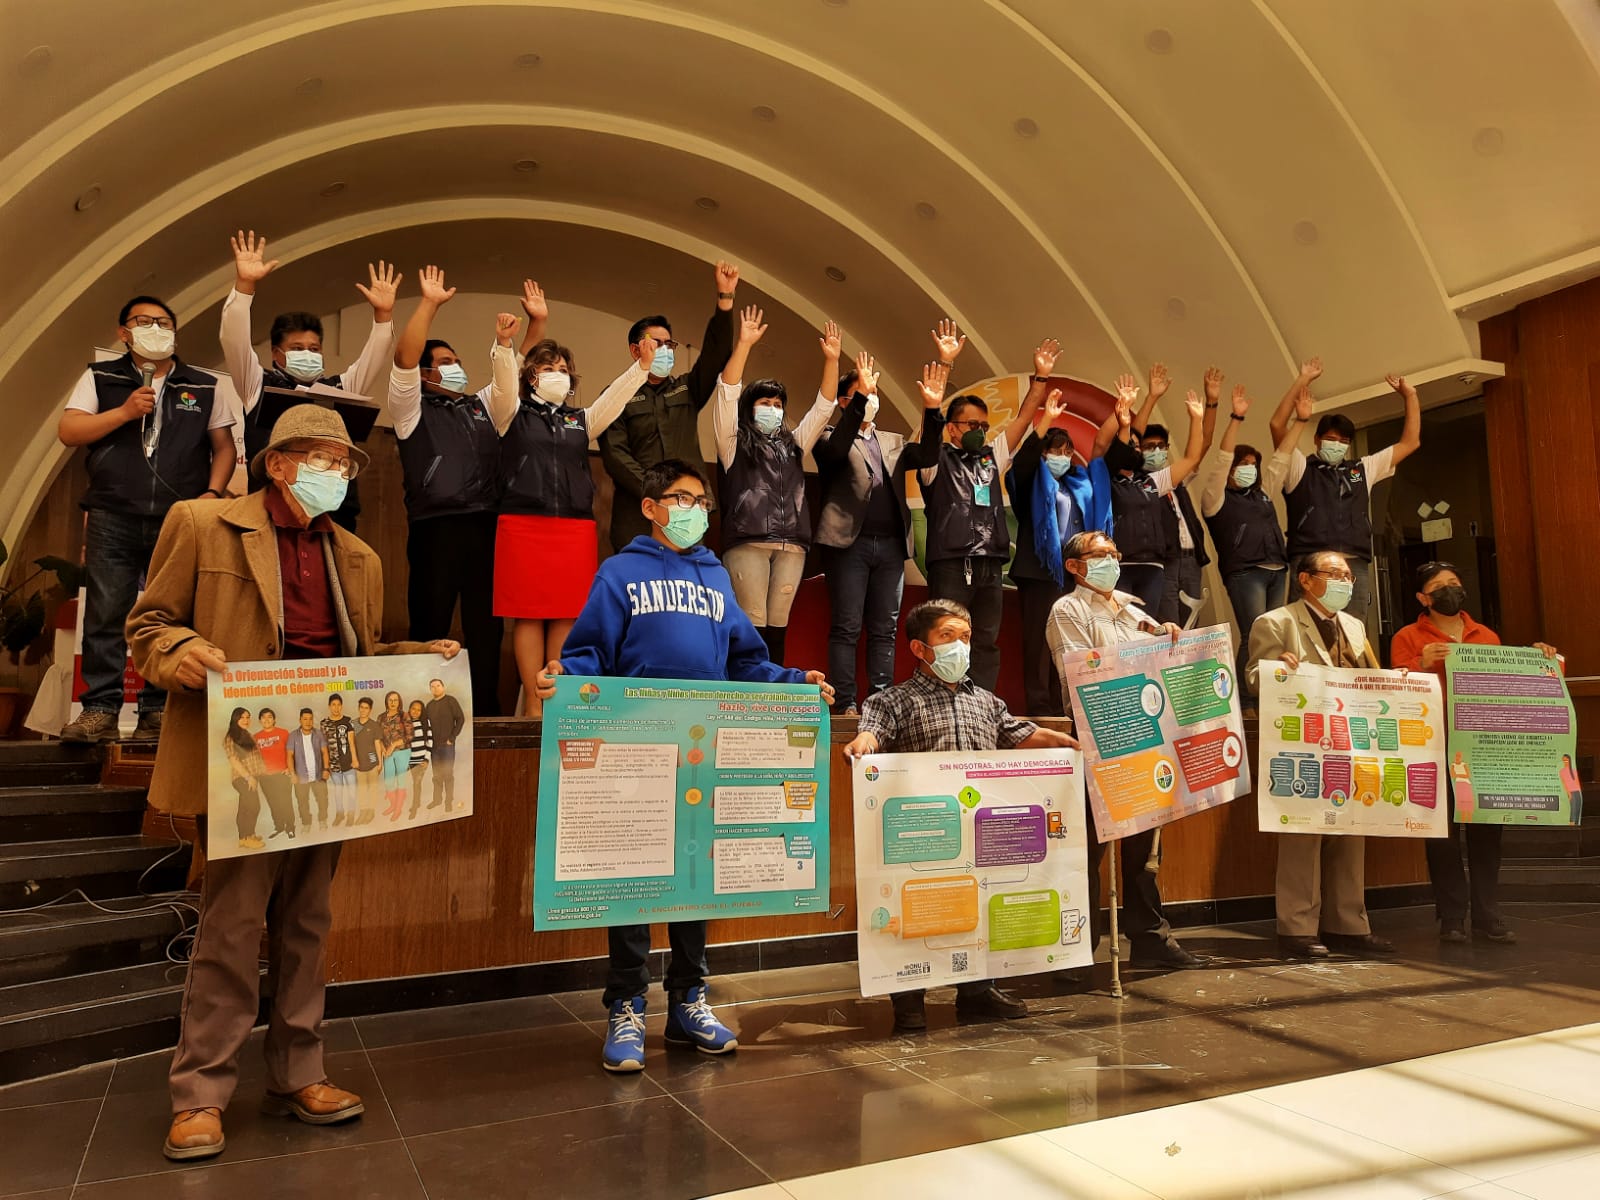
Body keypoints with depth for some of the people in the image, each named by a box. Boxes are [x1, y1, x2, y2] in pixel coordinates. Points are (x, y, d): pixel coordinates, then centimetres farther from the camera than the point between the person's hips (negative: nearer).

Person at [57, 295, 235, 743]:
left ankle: (159, 711, 6)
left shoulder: (203, 387, 14)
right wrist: (125, 412, -9)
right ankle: (99, 710, 4)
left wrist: (213, 492, -2)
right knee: (105, 615, -2)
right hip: (113, 518, 0)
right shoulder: (101, 378, 12)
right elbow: (68, 432, 2)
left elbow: (223, 445, 13)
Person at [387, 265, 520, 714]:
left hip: (485, 525, 5)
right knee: (431, 625, -2)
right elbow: (403, 359, -4)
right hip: (436, 528, -4)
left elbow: (509, 380, 13)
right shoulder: (413, 408, 9)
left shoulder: (482, 407, 24)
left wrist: (503, 342, -3)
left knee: (486, 625, 5)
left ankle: (486, 710, 11)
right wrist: (429, 304, -8)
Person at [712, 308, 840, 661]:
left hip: (791, 545, 4)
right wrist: (743, 344, -8)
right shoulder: (735, 442, 14)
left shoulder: (793, 444, 26)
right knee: (752, 625, -9)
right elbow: (728, 394, 1)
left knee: (777, 625, 1)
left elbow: (824, 407, 20)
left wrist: (831, 359, 9)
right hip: (747, 542, -4)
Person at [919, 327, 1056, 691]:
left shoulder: (991, 457, 20)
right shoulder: (936, 460, 3)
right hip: (950, 565, -6)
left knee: (986, 644, 5)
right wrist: (944, 364, -19)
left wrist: (1040, 377, 6)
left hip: (989, 566, 6)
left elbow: (1023, 419, 16)